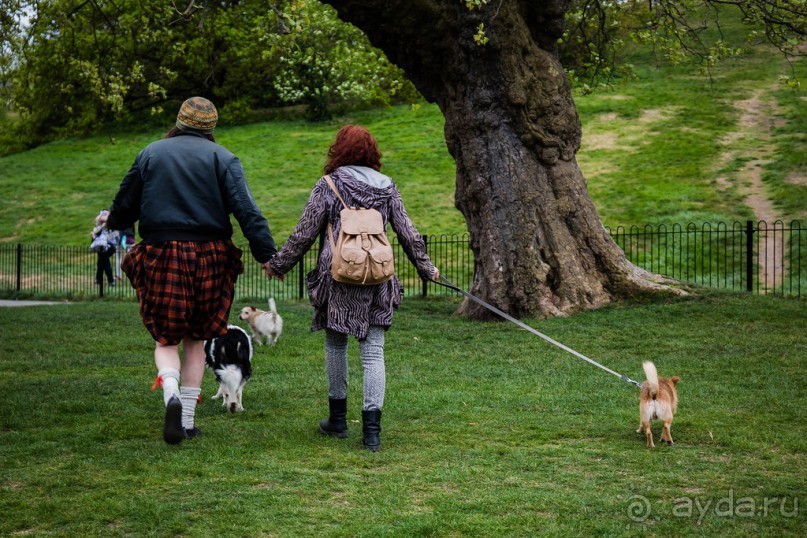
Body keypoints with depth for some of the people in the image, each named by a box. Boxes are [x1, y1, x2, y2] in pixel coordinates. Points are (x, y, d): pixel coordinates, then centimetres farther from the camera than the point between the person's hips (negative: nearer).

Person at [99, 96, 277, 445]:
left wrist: (113, 224, 35)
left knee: (166, 339, 7)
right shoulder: (222, 158, 2)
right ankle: (186, 421, 13)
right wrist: (267, 254, -11)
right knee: (195, 339, 13)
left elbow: (125, 205, 13)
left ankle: (171, 393, -24)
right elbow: (246, 210, -10)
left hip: (160, 257, 0)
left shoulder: (150, 154, 7)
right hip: (209, 259, 0)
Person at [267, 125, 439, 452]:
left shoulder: (327, 186, -2)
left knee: (336, 345, 14)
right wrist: (426, 268, 24)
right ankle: (372, 430, -4)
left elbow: (304, 234, -1)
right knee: (373, 352, 2)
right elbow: (408, 234, 10)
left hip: (337, 278, -2)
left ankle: (338, 419, 22)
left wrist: (278, 265, 12)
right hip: (377, 280, 2)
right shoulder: (387, 188, 7)